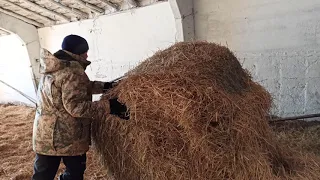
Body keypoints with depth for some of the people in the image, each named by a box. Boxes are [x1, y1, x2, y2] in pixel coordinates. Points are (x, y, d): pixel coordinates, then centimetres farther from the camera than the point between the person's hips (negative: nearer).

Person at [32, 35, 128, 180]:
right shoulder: (73, 71, -19)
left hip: (44, 133, 9)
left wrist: (102, 86, 12)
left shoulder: (52, 68, 11)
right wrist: (107, 107, -24)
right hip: (68, 135, -8)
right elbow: (75, 106, -24)